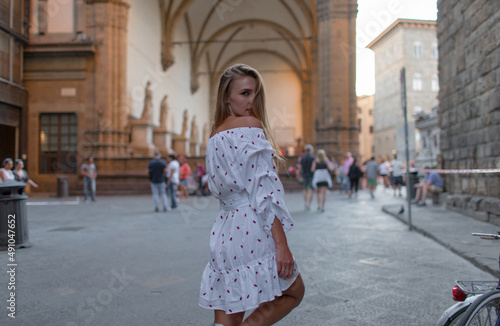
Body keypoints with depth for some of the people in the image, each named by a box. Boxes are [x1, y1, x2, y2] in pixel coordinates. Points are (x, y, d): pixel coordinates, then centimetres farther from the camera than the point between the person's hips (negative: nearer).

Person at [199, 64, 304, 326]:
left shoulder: (214, 137, 17)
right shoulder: (251, 125, -7)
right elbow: (265, 189, -15)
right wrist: (282, 244, -16)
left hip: (223, 233, 8)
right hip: (253, 228, -7)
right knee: (293, 293, 15)